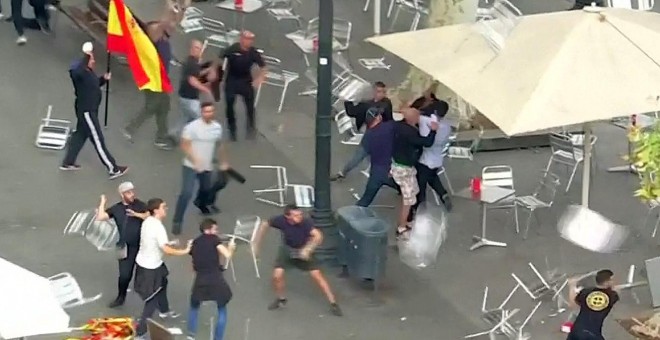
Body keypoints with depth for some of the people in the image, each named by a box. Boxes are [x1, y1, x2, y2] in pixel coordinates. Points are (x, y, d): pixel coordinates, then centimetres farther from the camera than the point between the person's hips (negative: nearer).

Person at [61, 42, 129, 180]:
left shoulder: (88, 71, 4)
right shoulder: (79, 72, -24)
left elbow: (94, 85, 21)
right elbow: (74, 70, -50)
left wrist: (104, 79, 5)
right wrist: (86, 56, -50)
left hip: (90, 109, 10)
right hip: (86, 111, -10)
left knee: (80, 135, 22)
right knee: (98, 140, -2)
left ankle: (67, 163, 35)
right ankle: (113, 169, 5)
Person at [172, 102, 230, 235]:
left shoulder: (217, 127, 1)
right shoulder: (192, 127, -16)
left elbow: (220, 145, 17)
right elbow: (184, 145, -16)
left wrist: (224, 161, 23)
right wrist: (195, 161, -23)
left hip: (207, 167, 6)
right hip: (191, 166, -6)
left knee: (206, 189, 24)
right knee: (186, 193, -15)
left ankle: (202, 203, 59)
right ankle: (177, 222, -9)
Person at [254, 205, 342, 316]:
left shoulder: (305, 222, -35)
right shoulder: (281, 220, -28)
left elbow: (318, 236, -45)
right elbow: (265, 225, -9)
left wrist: (308, 249, -56)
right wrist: (256, 244, -5)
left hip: (303, 250, -2)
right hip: (287, 249, 2)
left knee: (317, 275, -9)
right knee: (277, 276, -7)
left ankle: (333, 303, 2)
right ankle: (281, 299, 23)